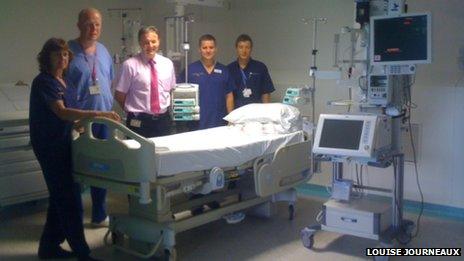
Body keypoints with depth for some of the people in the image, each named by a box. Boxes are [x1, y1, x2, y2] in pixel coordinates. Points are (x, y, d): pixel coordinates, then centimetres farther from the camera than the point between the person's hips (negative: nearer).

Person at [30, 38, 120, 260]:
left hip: (61, 143, 9)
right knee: (69, 199, -8)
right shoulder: (44, 81, -15)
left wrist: (75, 123, 3)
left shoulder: (61, 81, 12)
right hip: (50, 146, -9)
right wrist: (98, 114, -34)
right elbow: (61, 112, -28)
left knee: (61, 196, 15)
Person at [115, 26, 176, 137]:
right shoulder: (130, 65, -8)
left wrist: (165, 107, 7)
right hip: (139, 122, -4)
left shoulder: (168, 63, 5)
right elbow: (119, 95, -2)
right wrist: (133, 111, 4)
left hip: (163, 120, 4)